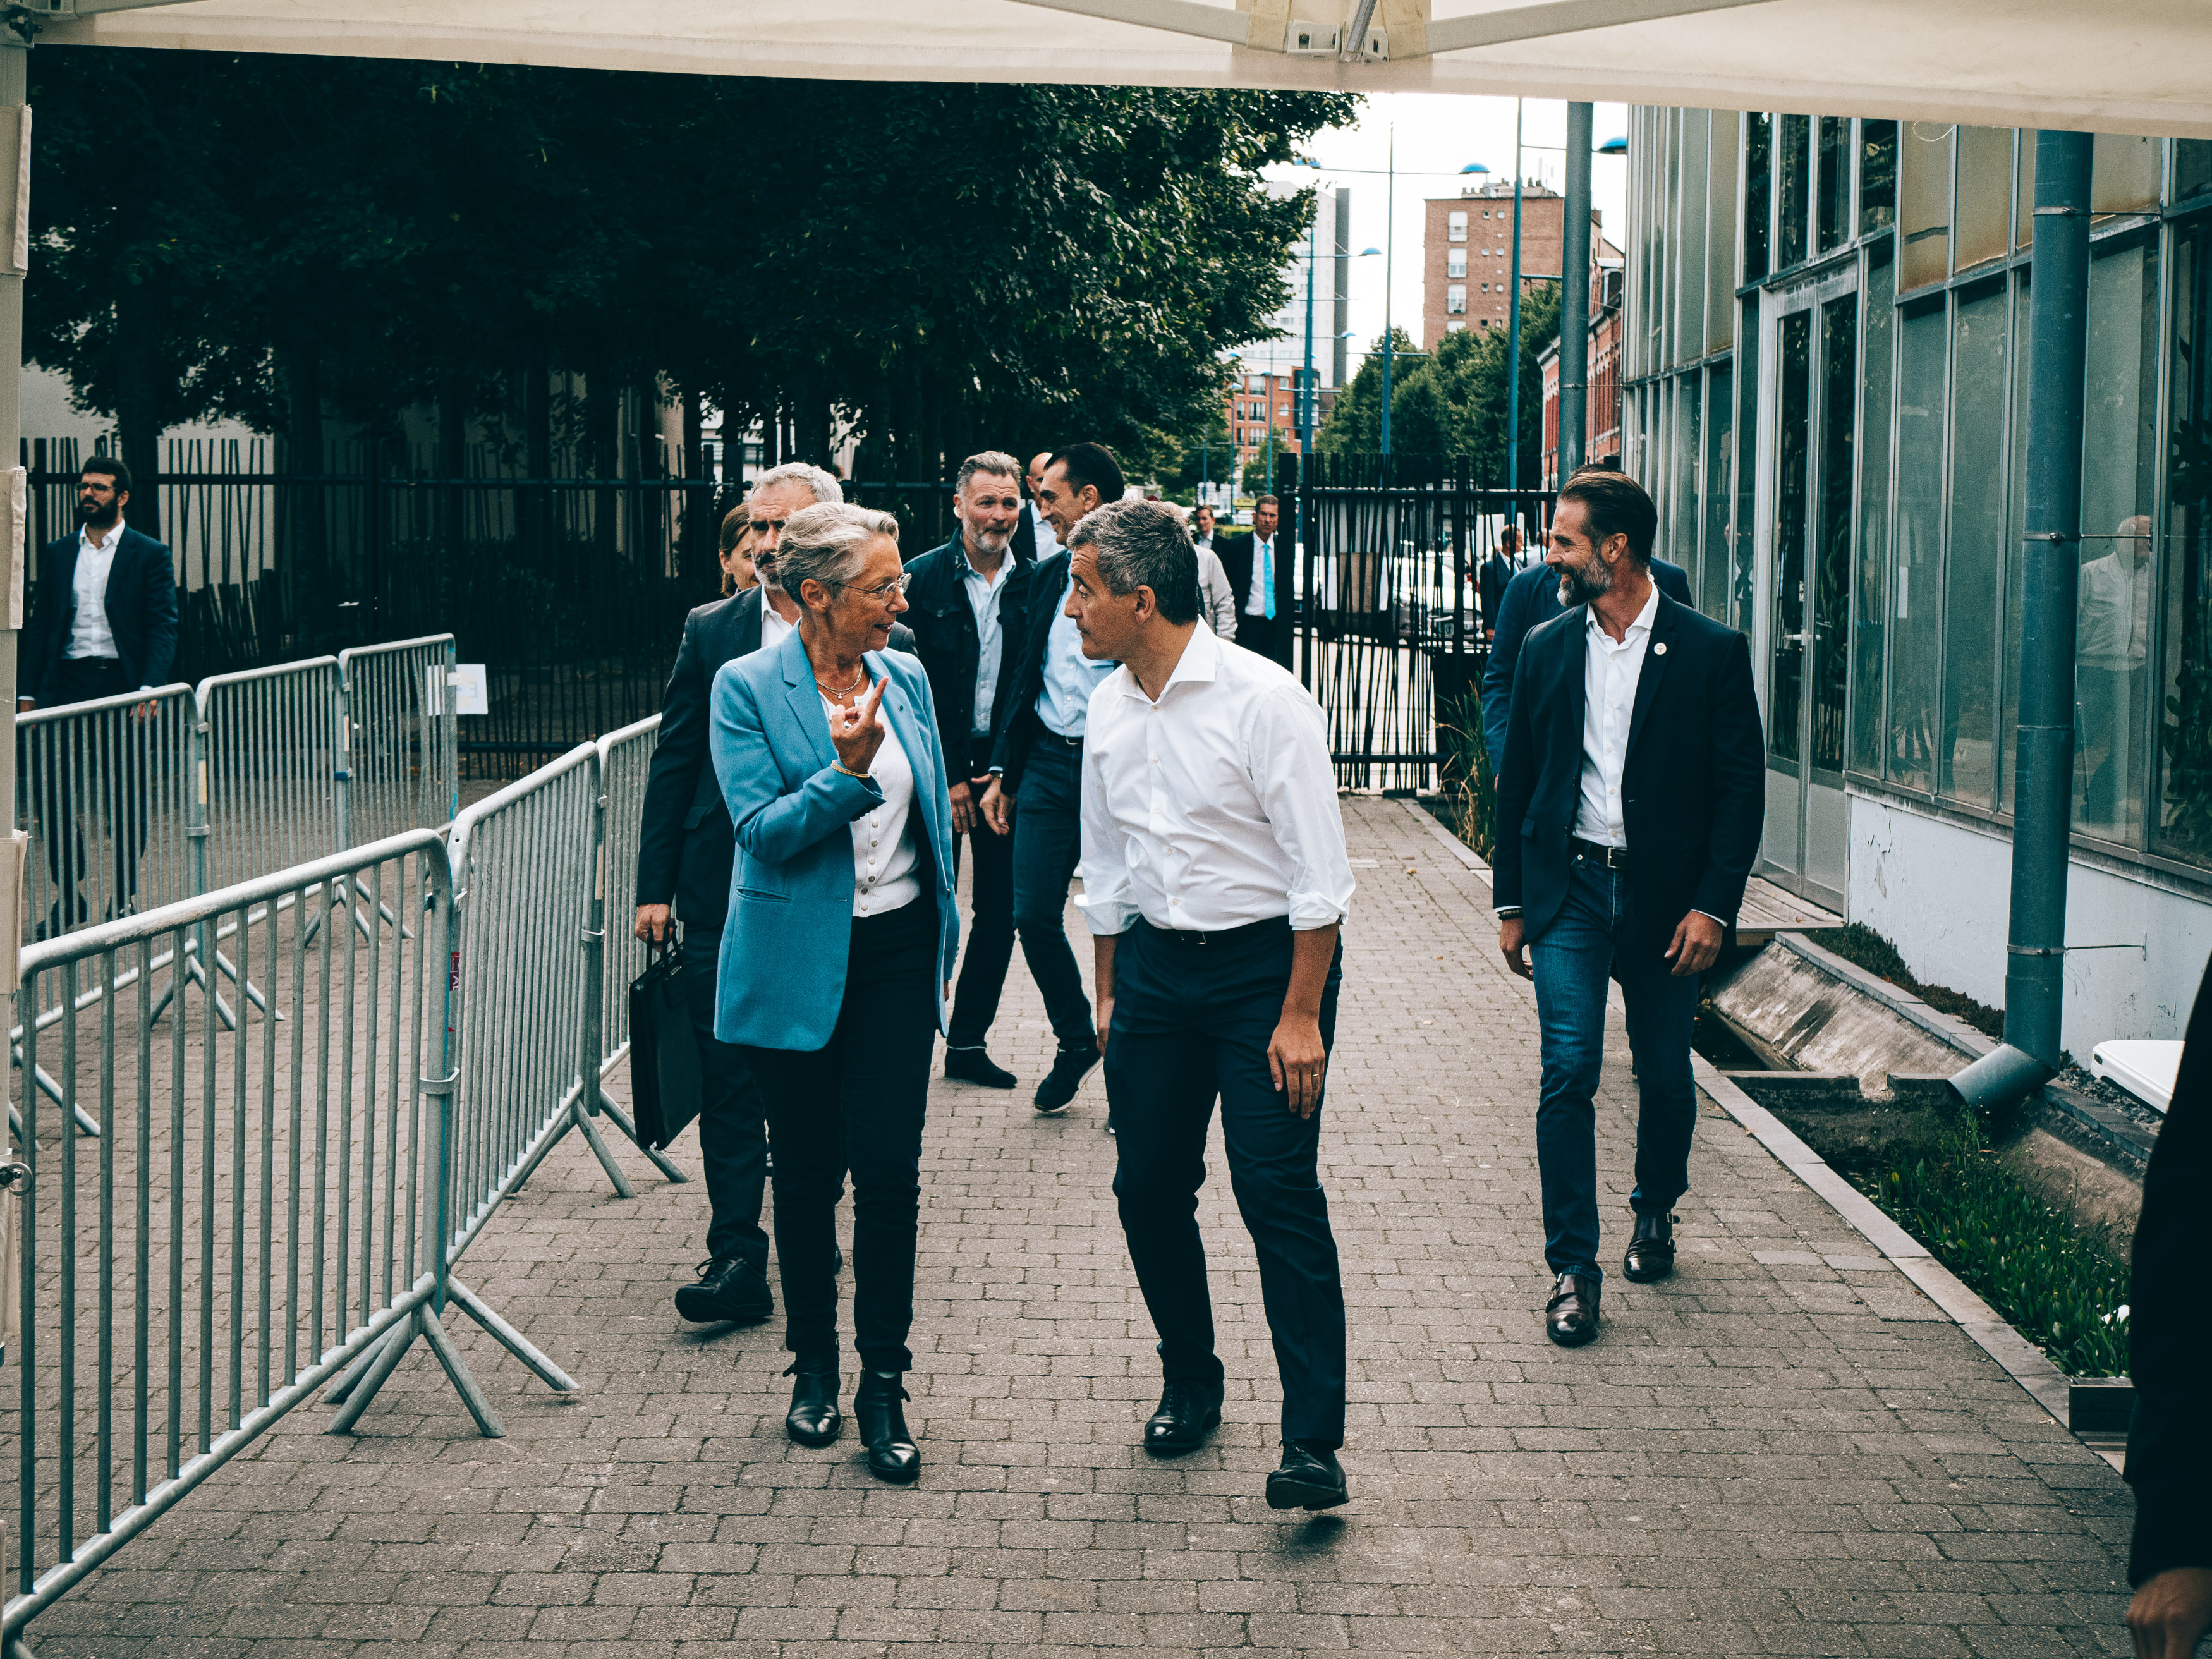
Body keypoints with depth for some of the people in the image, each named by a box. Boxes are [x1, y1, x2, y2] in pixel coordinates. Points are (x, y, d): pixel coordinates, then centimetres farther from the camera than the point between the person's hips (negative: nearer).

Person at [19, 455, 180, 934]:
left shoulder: (150, 556, 2)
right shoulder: (57, 554, 13)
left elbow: (163, 627, -4)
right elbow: (40, 625, 13)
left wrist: (150, 687, -19)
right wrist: (28, 693, 5)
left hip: (123, 685, -3)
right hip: (67, 685, 3)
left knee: (126, 800, 4)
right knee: (52, 792, -5)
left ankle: (123, 898, 15)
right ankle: (69, 898, 7)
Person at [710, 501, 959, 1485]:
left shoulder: (906, 678, 5)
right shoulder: (747, 689, -8)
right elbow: (763, 831, -14)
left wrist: (943, 946, 17)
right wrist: (848, 772, -28)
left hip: (896, 957, 3)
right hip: (797, 967, -3)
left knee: (891, 1169, -3)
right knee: (807, 1173, 8)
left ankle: (883, 1383, 7)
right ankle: (813, 1367, 25)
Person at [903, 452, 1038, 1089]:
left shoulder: (1035, 583, 3)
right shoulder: (923, 578, -5)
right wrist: (945, 776, -10)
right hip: (938, 767, -3)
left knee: (999, 909, 8)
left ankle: (968, 1041, 19)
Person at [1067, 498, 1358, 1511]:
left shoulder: (1263, 699, -14)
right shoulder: (1108, 707, 6)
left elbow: (1320, 873, -13)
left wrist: (1301, 1016, -16)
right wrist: (1109, 997, 17)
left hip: (1265, 961, -6)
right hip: (1156, 962, 6)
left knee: (1278, 1194, -10)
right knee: (1148, 1188, 7)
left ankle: (1312, 1442, -8)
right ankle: (1189, 1382, 27)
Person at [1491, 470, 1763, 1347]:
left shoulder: (1711, 651, -5)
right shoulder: (1546, 648, 5)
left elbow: (1742, 788, -5)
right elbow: (1517, 780, 11)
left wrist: (1713, 905, -11)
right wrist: (1510, 902, 8)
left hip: (1665, 899, -1)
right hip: (1569, 889, 1)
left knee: (1665, 1076, 12)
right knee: (1567, 1074, -8)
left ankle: (1655, 1212, 38)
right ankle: (1573, 1269, -3)